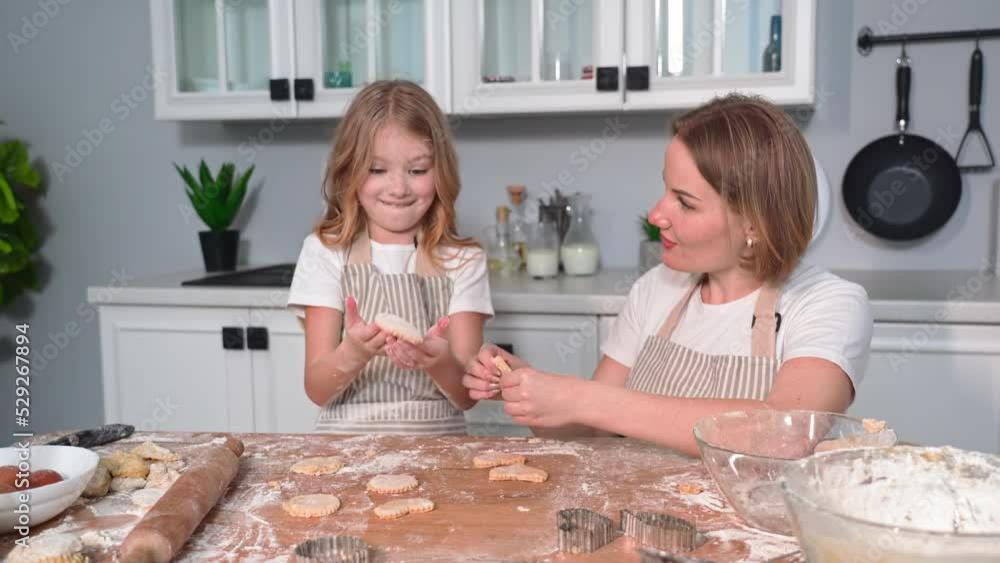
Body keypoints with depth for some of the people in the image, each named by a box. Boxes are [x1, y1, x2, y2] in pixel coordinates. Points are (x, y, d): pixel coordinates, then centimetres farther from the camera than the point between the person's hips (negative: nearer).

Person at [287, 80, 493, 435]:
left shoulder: (464, 262, 1)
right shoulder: (325, 252, 0)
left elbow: (468, 395, -4)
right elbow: (317, 390, -4)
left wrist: (439, 363, -24)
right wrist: (353, 354, -23)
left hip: (438, 441, 0)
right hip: (346, 439, 1)